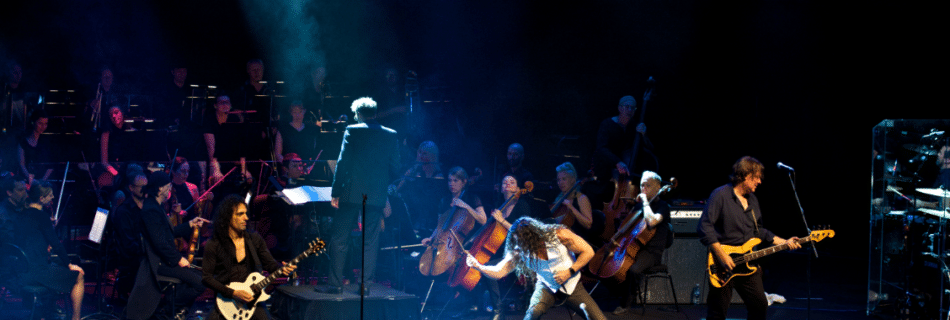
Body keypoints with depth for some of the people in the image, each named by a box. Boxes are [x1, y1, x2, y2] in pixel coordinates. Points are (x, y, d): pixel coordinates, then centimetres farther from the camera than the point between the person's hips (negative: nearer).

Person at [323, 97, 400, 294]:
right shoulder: (390, 135, 5)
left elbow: (343, 163, -8)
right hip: (377, 196, 3)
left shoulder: (352, 131, -4)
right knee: (370, 241, 8)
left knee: (339, 239, 4)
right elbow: (394, 167, 7)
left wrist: (335, 193, -6)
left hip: (352, 194, -3)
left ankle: (335, 283, 3)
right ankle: (365, 284, 7)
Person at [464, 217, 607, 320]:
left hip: (572, 285, -1)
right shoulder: (519, 252, -12)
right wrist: (478, 266, -30)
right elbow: (499, 271, -15)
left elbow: (588, 252, -11)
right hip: (547, 288, 1)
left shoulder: (559, 235, -19)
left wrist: (570, 271, -19)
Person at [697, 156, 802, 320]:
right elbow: (704, 227, -19)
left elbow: (758, 231, 23)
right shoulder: (720, 195, -12)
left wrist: (784, 242, 12)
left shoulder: (752, 199, 14)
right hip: (723, 266, -7)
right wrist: (721, 256, -23)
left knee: (759, 306, 9)